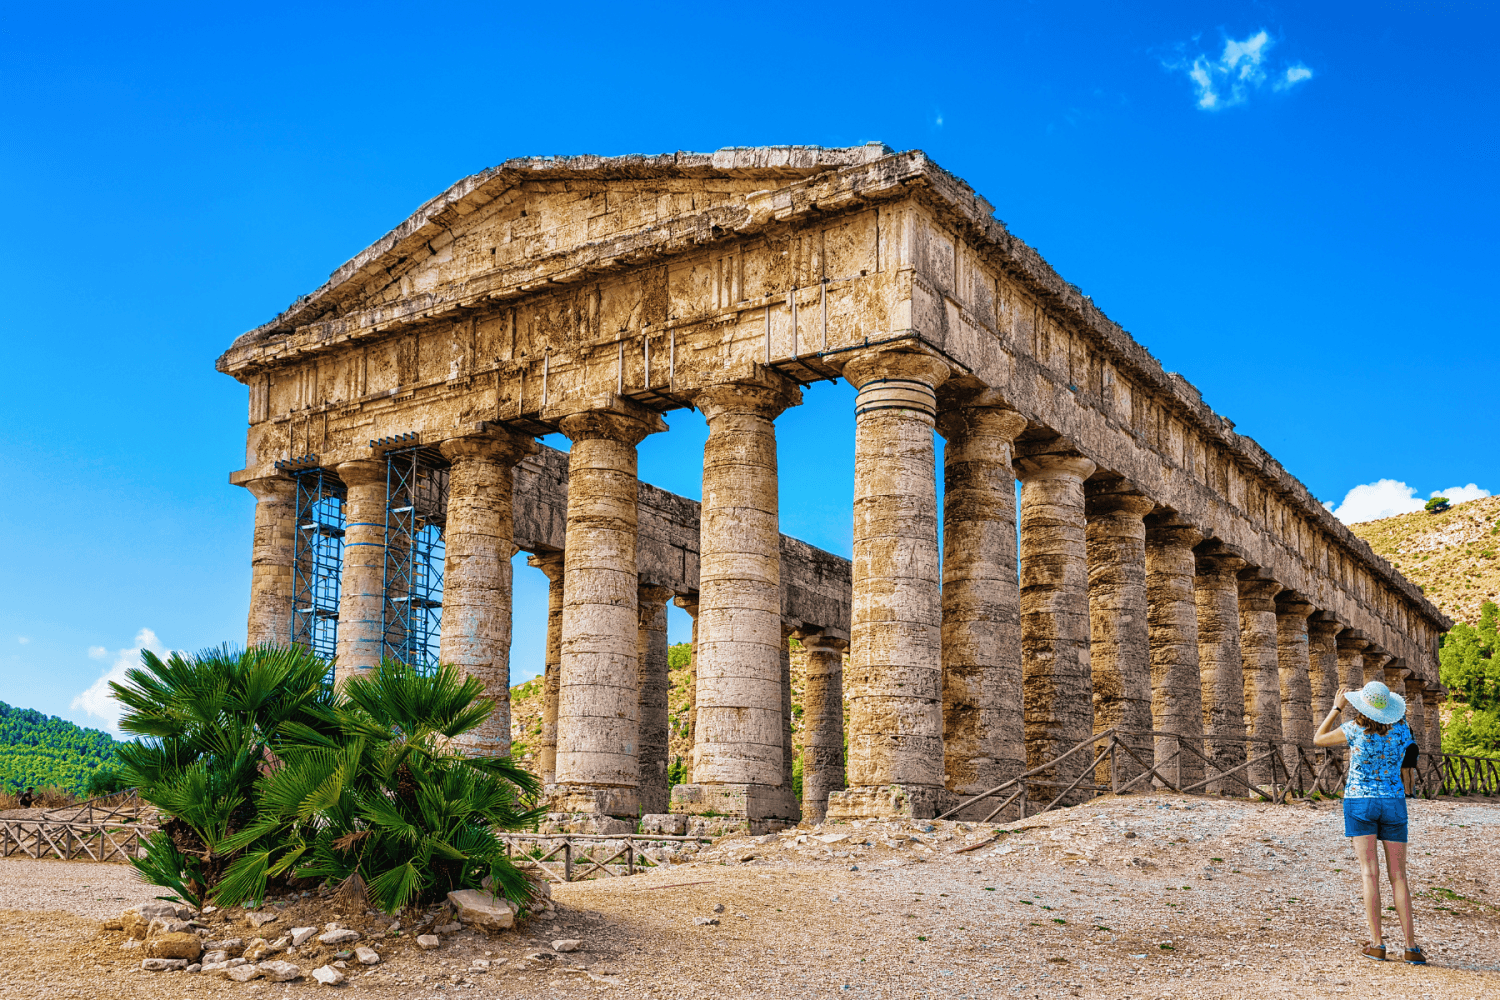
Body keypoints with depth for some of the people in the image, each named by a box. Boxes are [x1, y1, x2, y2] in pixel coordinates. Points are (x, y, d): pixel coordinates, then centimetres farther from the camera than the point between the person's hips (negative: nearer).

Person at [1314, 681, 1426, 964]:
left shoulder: (1354, 730, -14)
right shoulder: (1402, 729, -6)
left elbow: (1318, 740, 3)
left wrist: (1337, 708, 6)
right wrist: (1379, 702, 18)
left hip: (1359, 802, -2)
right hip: (1393, 803, 2)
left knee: (1370, 873, -2)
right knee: (1398, 876, 4)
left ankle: (1377, 944, -7)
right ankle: (1411, 946, -2)